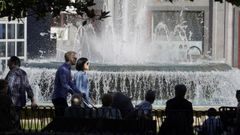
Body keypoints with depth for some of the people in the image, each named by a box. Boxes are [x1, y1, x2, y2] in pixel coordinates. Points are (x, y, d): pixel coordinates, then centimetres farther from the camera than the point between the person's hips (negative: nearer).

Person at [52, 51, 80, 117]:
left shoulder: (67, 69, 17)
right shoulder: (63, 69, -15)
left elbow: (71, 84, 21)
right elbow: (64, 85, -23)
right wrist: (75, 94, -24)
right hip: (59, 97, -10)